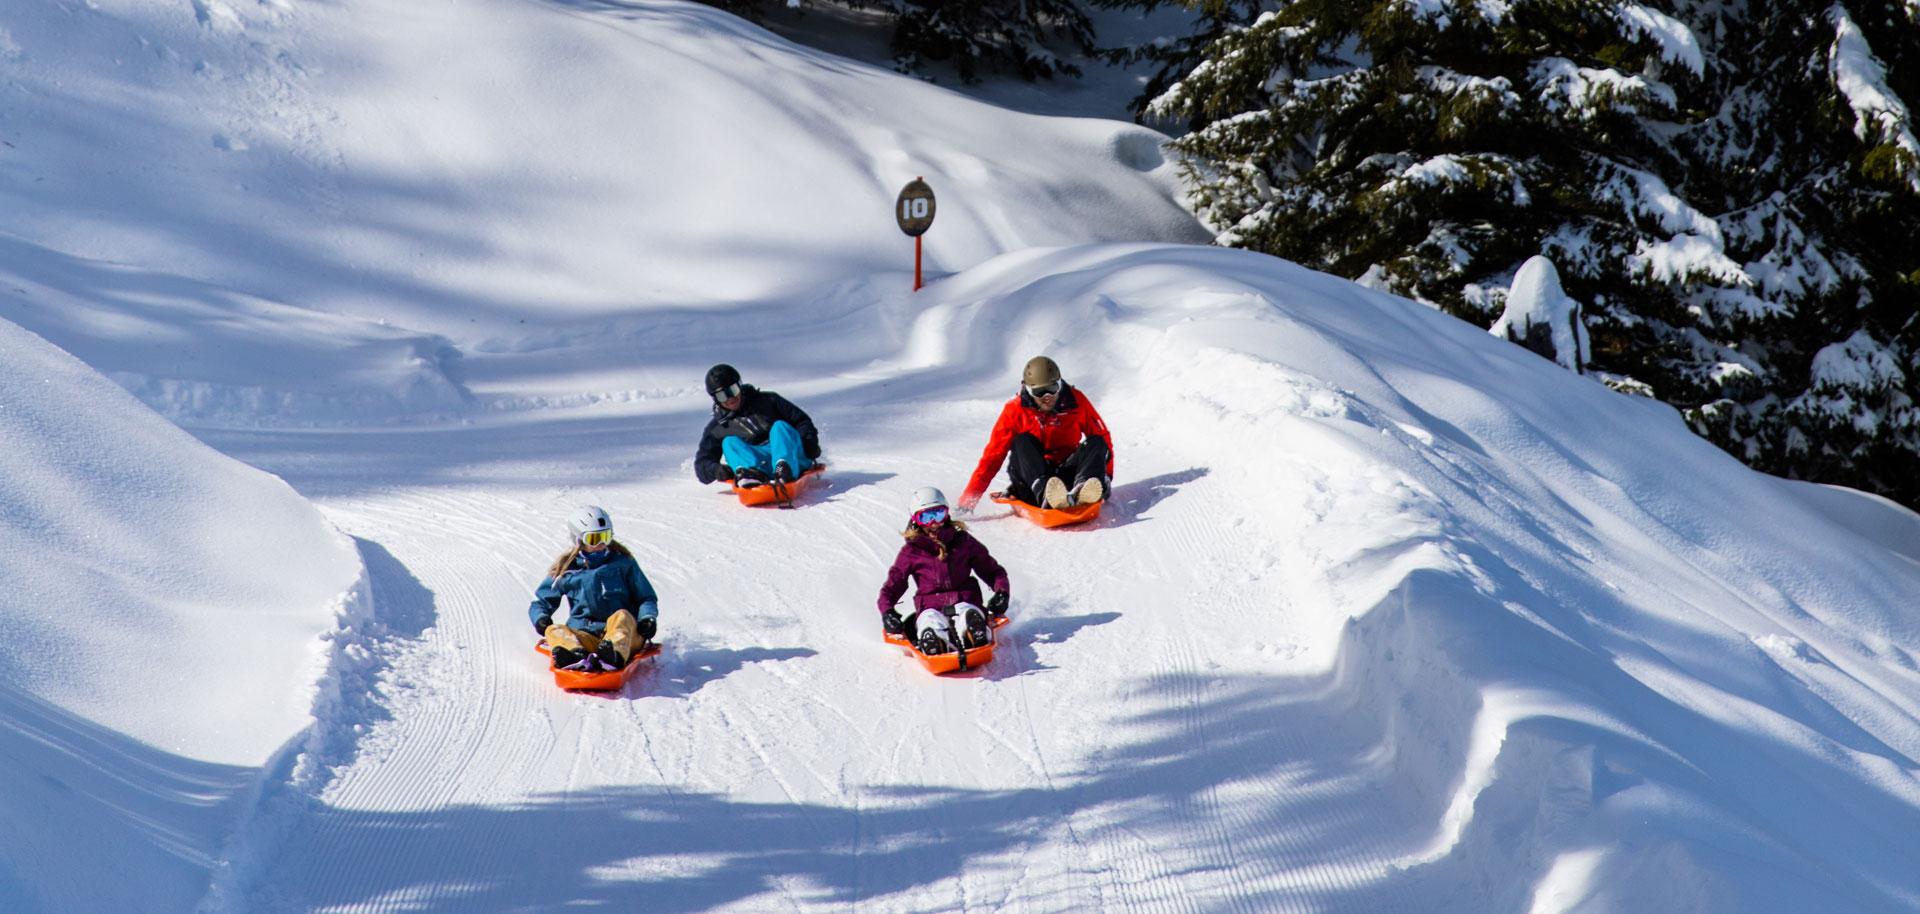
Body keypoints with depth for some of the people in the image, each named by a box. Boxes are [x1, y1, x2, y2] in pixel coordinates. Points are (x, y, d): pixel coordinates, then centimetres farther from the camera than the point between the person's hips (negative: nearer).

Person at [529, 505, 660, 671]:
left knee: (622, 616, -33)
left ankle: (615, 656, -66)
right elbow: (540, 602, 23)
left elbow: (646, 597, 15)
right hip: (585, 637, 2)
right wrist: (540, 618, -1)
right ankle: (576, 658, -58)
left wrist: (647, 618, -7)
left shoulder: (623, 562, 13)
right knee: (554, 631, -24)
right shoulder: (566, 570, 15)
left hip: (623, 633, -2)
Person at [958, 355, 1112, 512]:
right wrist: (967, 502, -11)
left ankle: (1081, 490, -51)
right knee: (1022, 442, -25)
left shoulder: (1076, 401, -1)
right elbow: (993, 455, -6)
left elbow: (1102, 437, 9)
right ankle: (1045, 494, -53)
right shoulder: (1016, 410, -5)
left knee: (1095, 443, -19)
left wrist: (1106, 479, 1)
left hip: (1068, 474, 2)